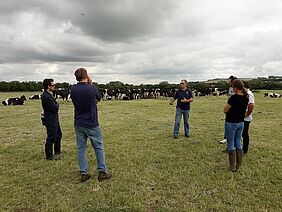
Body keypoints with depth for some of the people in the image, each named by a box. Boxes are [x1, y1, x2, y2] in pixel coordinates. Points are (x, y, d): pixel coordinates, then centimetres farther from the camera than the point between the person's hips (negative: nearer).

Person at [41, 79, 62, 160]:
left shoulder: (49, 95, 10)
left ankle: (57, 152, 38)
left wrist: (55, 105, -5)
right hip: (50, 120, -11)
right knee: (51, 138, 2)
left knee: (58, 135, 22)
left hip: (54, 119, 11)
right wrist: (57, 104, -5)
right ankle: (49, 156, 17)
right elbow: (55, 108, -22)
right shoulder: (46, 97, -23)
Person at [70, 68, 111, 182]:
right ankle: (102, 172, 16)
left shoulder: (73, 89, -3)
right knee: (99, 147, 9)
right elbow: (98, 99, 5)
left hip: (78, 124, 4)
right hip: (91, 124, -4)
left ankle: (83, 173, 17)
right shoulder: (92, 88, -15)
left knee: (81, 148, 12)